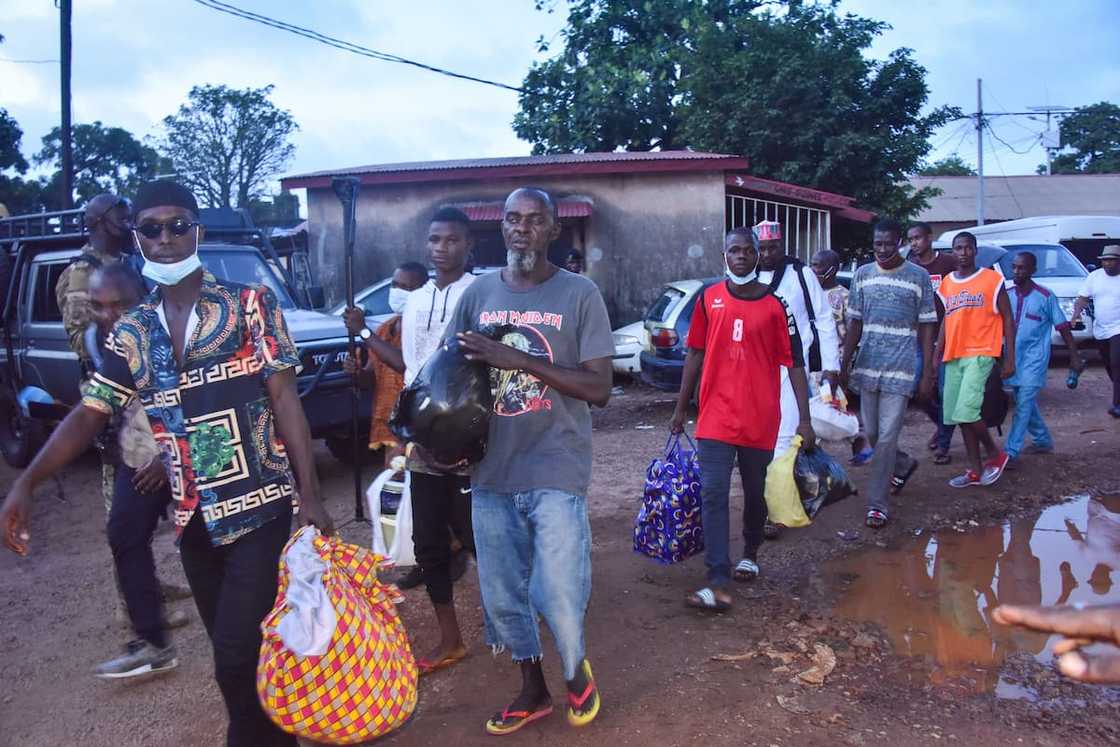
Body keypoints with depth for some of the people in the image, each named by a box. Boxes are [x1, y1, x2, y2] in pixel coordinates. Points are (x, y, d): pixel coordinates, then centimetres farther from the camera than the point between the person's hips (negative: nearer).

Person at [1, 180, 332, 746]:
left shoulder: (249, 305, -4)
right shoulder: (132, 333, 8)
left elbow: (284, 398, -7)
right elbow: (89, 413, 6)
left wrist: (311, 496, -12)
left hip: (260, 507, -5)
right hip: (192, 518, 5)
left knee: (237, 656, -6)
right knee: (233, 652, 16)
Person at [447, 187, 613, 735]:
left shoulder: (579, 294, -5)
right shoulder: (478, 293, 6)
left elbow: (599, 389, -10)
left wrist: (519, 359, -20)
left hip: (556, 473, -4)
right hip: (491, 472, 4)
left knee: (560, 595, -3)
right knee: (501, 594, 13)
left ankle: (576, 672, 29)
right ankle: (532, 689, 37)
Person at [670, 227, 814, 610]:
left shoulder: (775, 305, -2)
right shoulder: (709, 299, 4)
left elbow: (794, 363, -2)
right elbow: (695, 355, 10)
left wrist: (804, 419, -7)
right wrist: (681, 408, 11)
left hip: (760, 419, 0)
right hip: (716, 416, 1)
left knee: (755, 492, 15)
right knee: (713, 495, -7)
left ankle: (750, 554, 40)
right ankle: (718, 584, -7)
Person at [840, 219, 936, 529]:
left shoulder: (918, 277, -1)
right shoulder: (863, 275, 8)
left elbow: (926, 328, 0)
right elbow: (855, 323, 10)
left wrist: (927, 373, -4)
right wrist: (845, 365, 5)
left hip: (901, 368, -4)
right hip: (868, 366, 4)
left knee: (887, 436, -6)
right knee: (871, 433, 11)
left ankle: (877, 503, 3)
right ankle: (904, 464, 41)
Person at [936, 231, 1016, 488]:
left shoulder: (992, 279, -2)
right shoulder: (946, 284, 12)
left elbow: (1008, 319, 0)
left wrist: (1010, 359, -5)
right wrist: (937, 358, 13)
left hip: (980, 354, -6)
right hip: (954, 357, 6)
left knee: (966, 411, -17)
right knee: (959, 415, 6)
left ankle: (995, 454, 8)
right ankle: (975, 470, 16)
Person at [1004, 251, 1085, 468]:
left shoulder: (1045, 297, -8)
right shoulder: (1007, 295, 4)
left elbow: (1063, 328, -3)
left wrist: (1075, 357, -3)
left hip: (1034, 358, -5)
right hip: (1013, 358, 5)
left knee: (1024, 404, -10)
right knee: (1026, 403, 15)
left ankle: (1011, 453, -12)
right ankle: (1043, 440, 34)